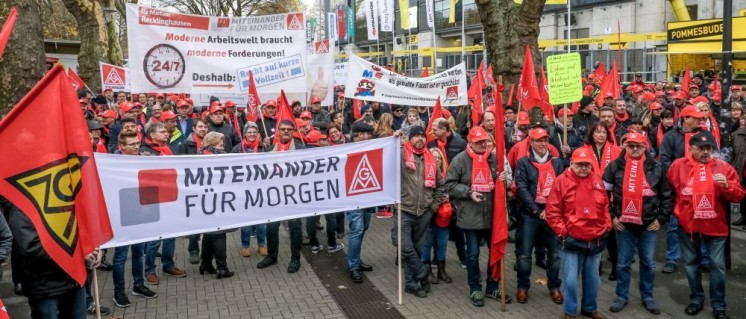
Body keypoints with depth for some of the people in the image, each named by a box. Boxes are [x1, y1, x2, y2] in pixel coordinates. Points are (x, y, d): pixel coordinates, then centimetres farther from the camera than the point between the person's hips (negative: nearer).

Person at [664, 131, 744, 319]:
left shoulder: (723, 167, -3)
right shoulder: (678, 166, -2)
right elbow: (668, 190, 14)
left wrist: (726, 185, -23)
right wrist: (675, 209, 14)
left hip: (715, 226, -1)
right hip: (688, 225, 1)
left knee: (717, 266, 5)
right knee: (691, 263, 13)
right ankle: (696, 300, 28)